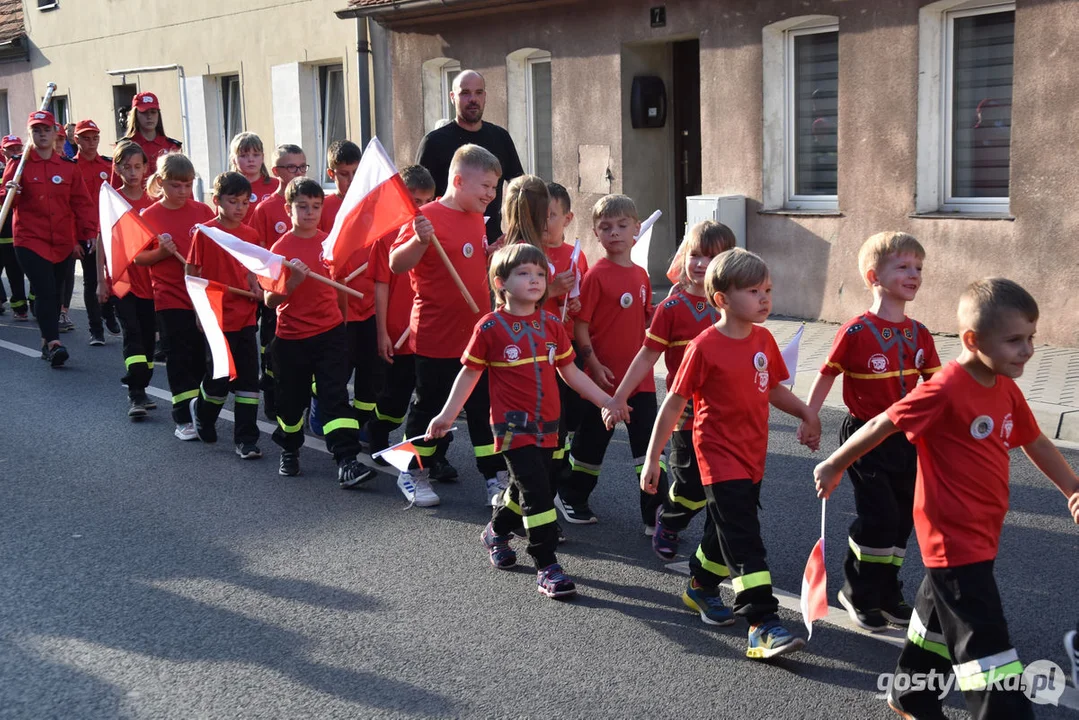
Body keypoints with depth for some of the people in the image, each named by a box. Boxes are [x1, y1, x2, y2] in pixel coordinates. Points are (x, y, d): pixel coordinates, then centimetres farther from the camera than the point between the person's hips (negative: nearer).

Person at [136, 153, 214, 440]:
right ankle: (183, 418, 7)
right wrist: (161, 252, -17)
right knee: (179, 357, 0)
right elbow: (138, 258, 1)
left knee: (200, 355, 10)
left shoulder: (202, 211, 2)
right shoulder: (149, 216, -3)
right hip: (171, 297, -2)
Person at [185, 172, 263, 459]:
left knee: (248, 378, 2)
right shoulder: (205, 232, -7)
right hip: (218, 315, -4)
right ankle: (201, 413, 36)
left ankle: (246, 439, 8)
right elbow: (193, 274, -5)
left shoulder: (250, 234, 6)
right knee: (219, 376, 5)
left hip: (245, 315, 4)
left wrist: (256, 288, 0)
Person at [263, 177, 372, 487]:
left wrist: (343, 322, 18)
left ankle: (347, 461, -13)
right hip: (291, 337, -1)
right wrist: (292, 282, -26)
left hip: (329, 333, 1)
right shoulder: (281, 248, -6)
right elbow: (270, 300, -9)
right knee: (291, 400, 12)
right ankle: (289, 452, 35)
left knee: (336, 397, -8)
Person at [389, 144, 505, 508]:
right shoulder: (428, 217, -15)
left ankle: (497, 479, 17)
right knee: (429, 405, 9)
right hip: (437, 337, -7)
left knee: (485, 406, 9)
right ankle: (412, 473, 28)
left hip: (477, 335, 7)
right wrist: (420, 240, -37)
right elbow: (397, 264, -22)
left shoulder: (476, 219, 10)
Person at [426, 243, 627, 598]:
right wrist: (447, 415, 0)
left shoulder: (552, 324, 4)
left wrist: (606, 401, 9)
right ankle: (547, 566, -4)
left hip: (547, 426, 6)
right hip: (513, 426, -6)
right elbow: (470, 372, 0)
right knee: (537, 491, -12)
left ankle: (497, 531, 46)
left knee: (524, 488, 18)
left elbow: (570, 372, 12)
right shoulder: (490, 327, -9)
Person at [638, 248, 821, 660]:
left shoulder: (764, 340, 4)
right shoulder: (704, 347, -15)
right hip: (720, 457, -7)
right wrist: (652, 459, -10)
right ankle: (763, 626, -10)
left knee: (730, 530, 20)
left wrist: (807, 413, 5)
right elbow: (674, 404, -11)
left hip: (753, 456, 7)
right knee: (745, 543, -11)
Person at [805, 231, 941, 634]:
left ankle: (887, 595, 28)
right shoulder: (856, 332, -14)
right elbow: (827, 375, -7)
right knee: (879, 517, -7)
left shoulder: (919, 335, 3)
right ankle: (859, 594, 13)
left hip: (906, 439, 6)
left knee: (901, 518, 12)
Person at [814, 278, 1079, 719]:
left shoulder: (1007, 390, 3)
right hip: (953, 536, -9)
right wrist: (834, 467, -6)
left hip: (981, 533, 9)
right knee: (983, 638, -7)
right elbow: (880, 427, -15)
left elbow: (1036, 443, 18)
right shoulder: (945, 390, -23)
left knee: (941, 614, 24)